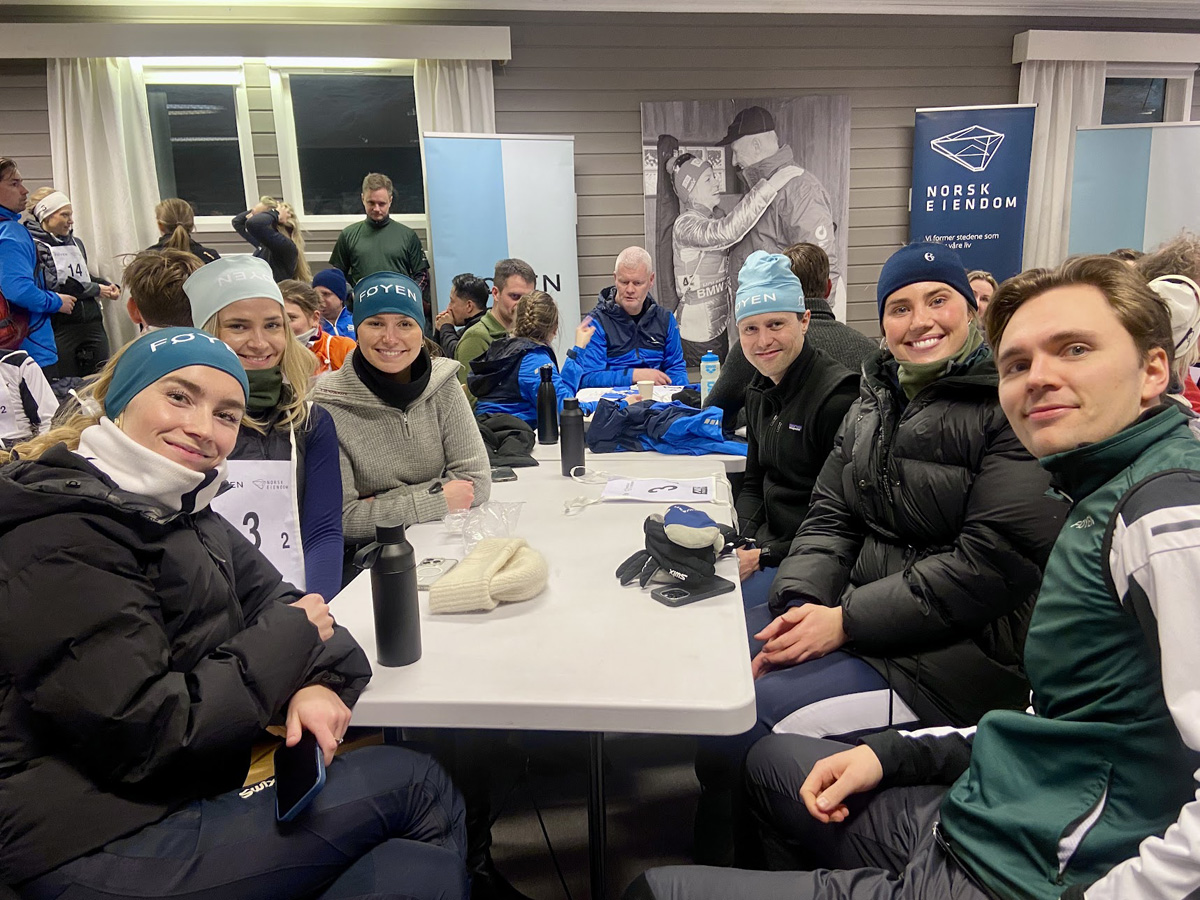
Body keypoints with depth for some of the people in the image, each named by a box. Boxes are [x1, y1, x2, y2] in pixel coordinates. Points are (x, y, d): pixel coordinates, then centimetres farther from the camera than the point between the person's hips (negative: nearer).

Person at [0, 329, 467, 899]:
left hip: (185, 797, 8)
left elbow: (271, 599, 9)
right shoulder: (60, 541, -19)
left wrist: (317, 680, -14)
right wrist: (293, 637, -12)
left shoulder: (180, 509, 10)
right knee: (416, 787, -9)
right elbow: (149, 734, -22)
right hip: (98, 849, -8)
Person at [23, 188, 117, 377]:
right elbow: (51, 286, -16)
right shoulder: (34, 246, -8)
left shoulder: (75, 243, 13)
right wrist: (96, 290, -9)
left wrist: (107, 285, 6)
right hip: (59, 328, -6)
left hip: (92, 324, 6)